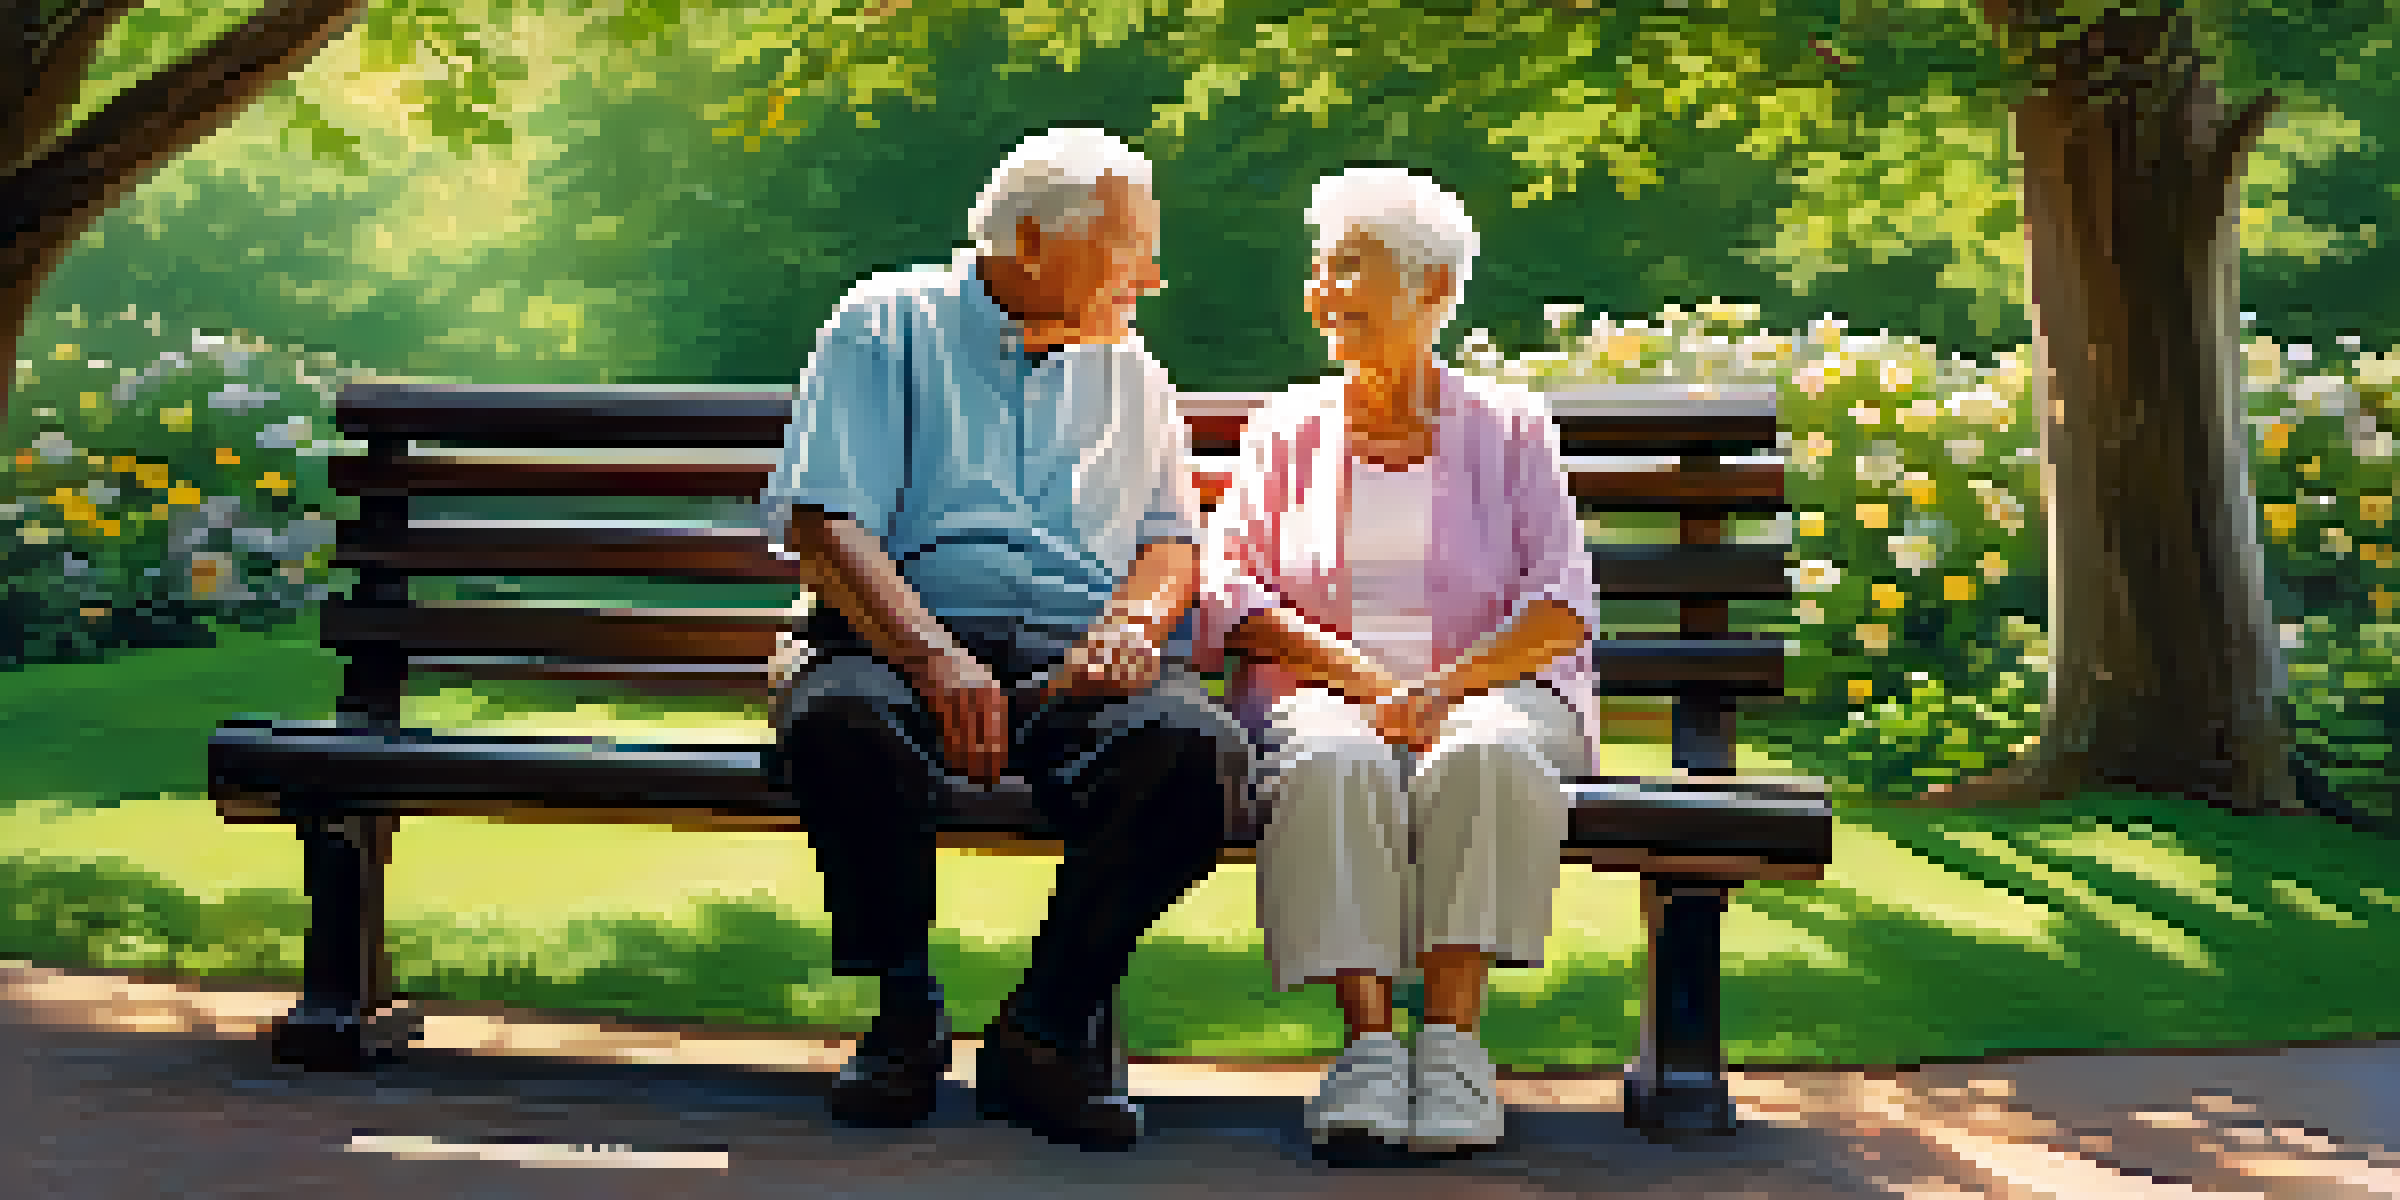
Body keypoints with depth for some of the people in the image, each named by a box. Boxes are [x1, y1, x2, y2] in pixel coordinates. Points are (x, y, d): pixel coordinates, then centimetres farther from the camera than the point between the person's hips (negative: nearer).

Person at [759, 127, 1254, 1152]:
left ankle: (1045, 1028, -15)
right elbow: (822, 525, -3)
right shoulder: (886, 326, 10)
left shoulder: (1128, 367, 25)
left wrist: (1131, 623, -7)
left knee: (1203, 749, -30)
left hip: (1085, 655, 3)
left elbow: (1173, 540, 18)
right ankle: (905, 1017, -11)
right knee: (838, 727, -37)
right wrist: (934, 658, -19)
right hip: (904, 640, -3)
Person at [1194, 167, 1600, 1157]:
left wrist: (1447, 684, -17)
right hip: (1321, 690, 1)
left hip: (1491, 685, 0)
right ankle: (1369, 1038, -35)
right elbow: (1226, 585, 5)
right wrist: (1353, 669, -12)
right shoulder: (1288, 428, 18)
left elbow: (1562, 602, 2)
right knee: (1336, 765, -35)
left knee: (1482, 757, -36)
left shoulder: (1509, 426, 14)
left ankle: (1452, 1037, -33)